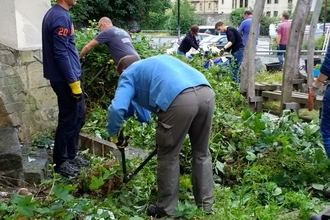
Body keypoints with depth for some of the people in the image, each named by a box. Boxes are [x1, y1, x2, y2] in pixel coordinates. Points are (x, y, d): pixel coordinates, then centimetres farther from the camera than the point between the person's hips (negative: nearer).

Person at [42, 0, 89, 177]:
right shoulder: (61, 17, -19)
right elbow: (61, 54, -23)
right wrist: (73, 81, -19)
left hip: (68, 77, 10)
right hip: (65, 80, -10)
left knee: (78, 117, 17)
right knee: (68, 121, 2)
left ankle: (71, 155, 30)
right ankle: (60, 162, 16)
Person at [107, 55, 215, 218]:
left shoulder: (129, 74, 21)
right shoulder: (158, 61, 41)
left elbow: (117, 108, 3)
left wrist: (114, 133, 21)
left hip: (180, 99, -6)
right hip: (206, 92, 7)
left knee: (168, 156, 14)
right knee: (201, 152, 23)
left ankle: (165, 210, 27)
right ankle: (206, 205, 35)